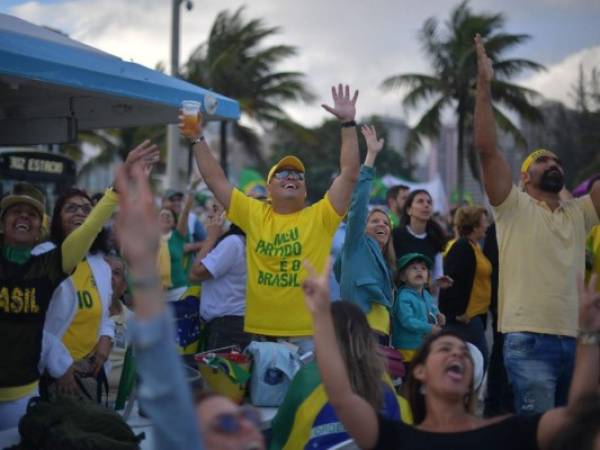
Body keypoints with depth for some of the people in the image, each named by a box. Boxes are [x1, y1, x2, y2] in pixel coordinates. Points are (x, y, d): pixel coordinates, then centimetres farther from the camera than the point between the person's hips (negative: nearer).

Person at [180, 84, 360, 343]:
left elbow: (350, 175, -6)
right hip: (258, 332, 2)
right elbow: (215, 180, 7)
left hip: (308, 334, -2)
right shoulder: (254, 214, 6)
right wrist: (197, 139, 2)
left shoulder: (320, 217, 1)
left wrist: (347, 123, -10)